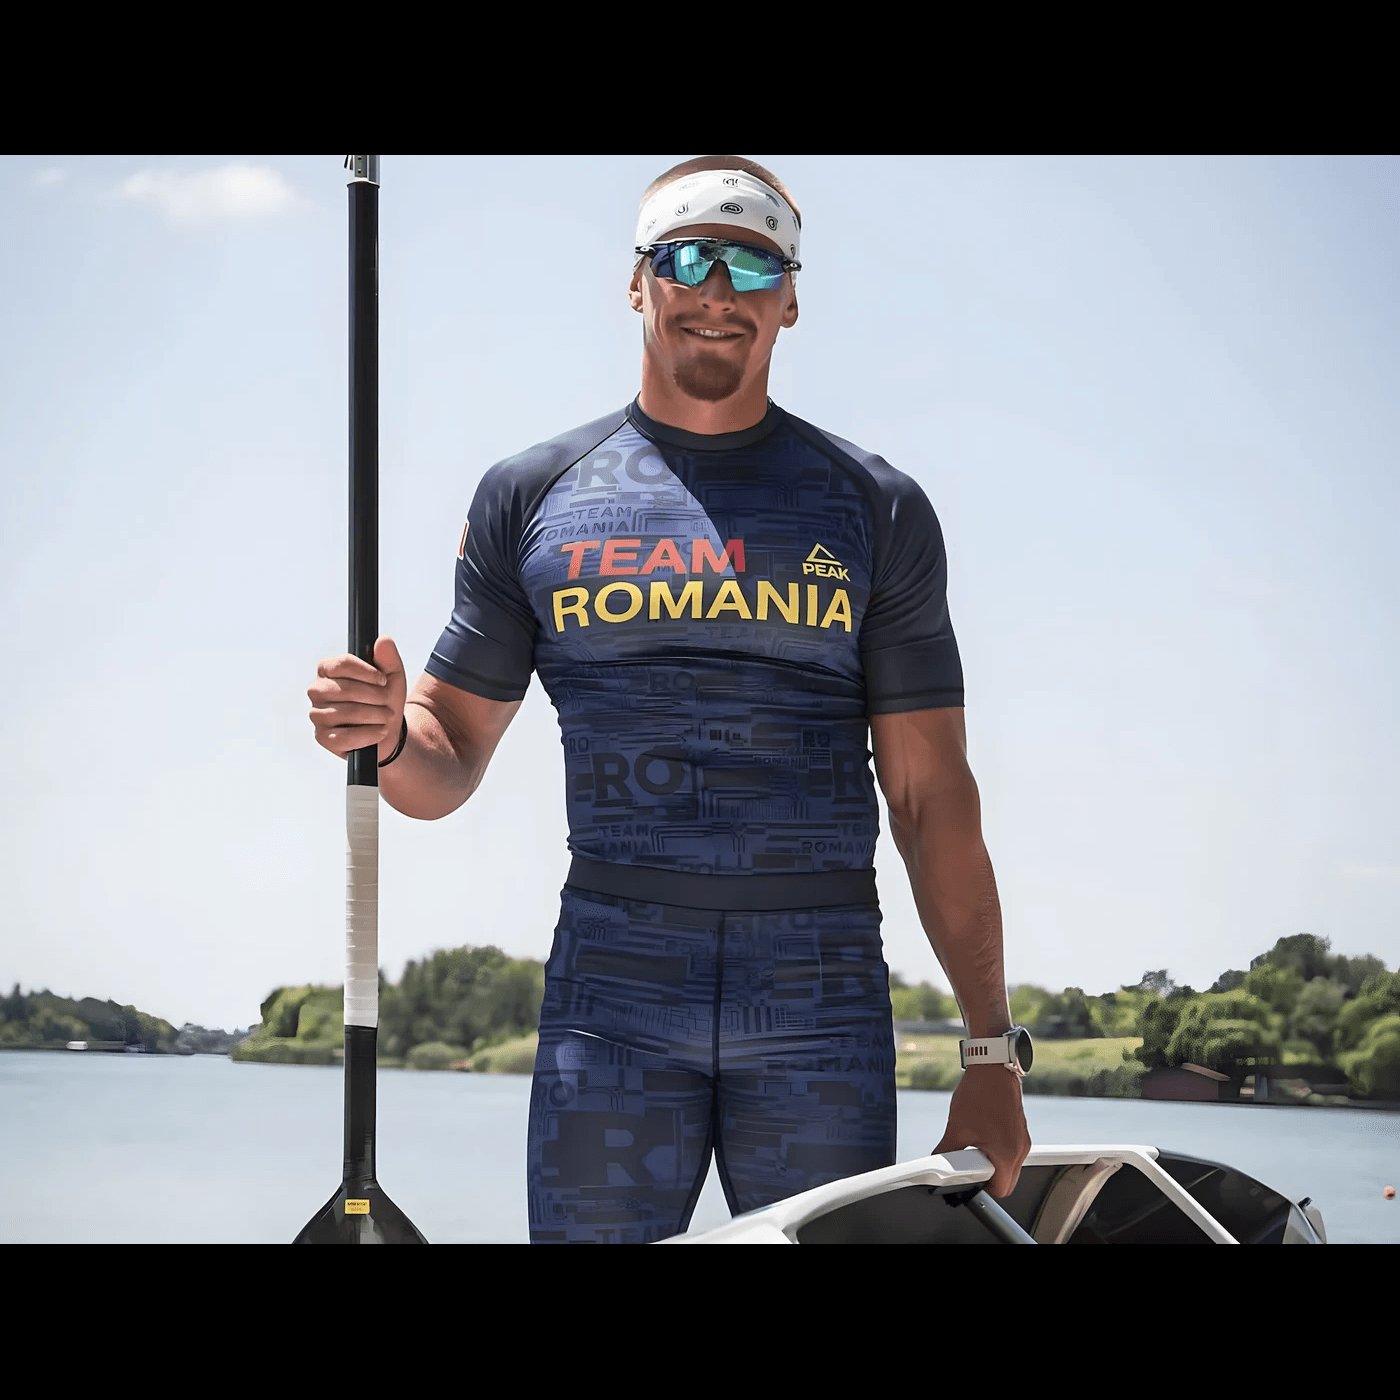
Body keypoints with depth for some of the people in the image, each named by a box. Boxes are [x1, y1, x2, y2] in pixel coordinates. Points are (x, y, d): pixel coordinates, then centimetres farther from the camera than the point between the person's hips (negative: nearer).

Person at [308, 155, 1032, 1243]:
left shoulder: (874, 510, 9)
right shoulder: (533, 498, 10)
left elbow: (931, 797, 7)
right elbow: (447, 769, 12)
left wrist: (993, 1053, 1)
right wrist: (384, 736, -13)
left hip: (821, 1001, 0)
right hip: (612, 994, 0)